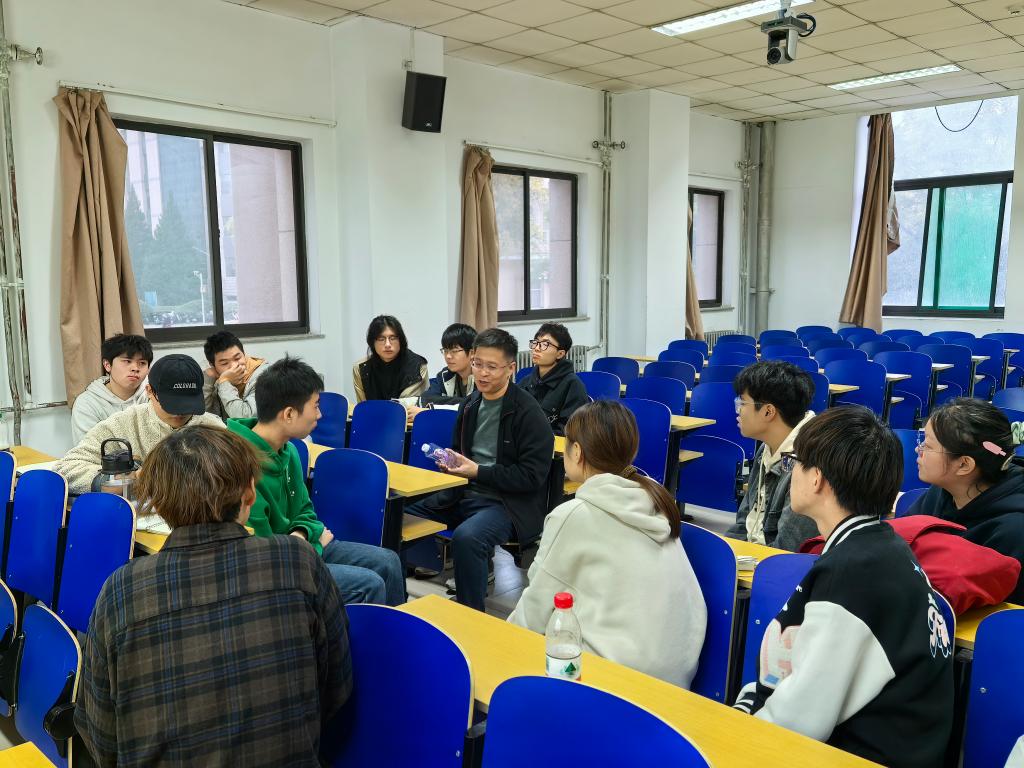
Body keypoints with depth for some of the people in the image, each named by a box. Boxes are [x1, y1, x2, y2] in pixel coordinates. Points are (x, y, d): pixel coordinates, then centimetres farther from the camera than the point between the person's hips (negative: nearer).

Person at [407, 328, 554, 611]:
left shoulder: (529, 414, -11)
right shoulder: (471, 403, 12)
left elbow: (531, 477, -14)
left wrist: (478, 472, -17)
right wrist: (451, 462, 2)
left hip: (508, 502, -7)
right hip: (464, 493, 8)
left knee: (466, 537, -36)